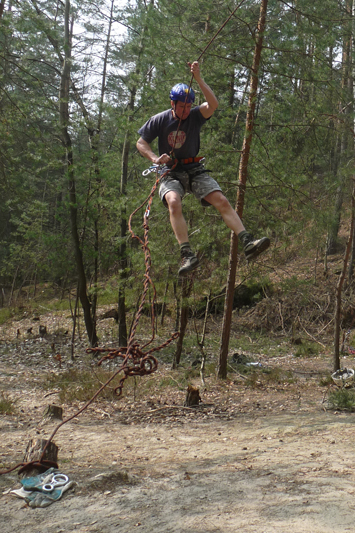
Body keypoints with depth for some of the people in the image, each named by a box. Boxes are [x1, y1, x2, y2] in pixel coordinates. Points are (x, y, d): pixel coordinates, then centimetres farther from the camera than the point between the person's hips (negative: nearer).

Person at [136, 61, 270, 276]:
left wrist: (199, 78, -25)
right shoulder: (159, 120, -2)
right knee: (174, 202, -33)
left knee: (222, 201, -16)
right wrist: (155, 158, -12)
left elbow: (213, 104, -21)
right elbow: (141, 143, 6)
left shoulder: (195, 116, -2)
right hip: (171, 174, -2)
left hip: (195, 171, 2)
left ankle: (248, 244, -19)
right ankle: (188, 255, -38)